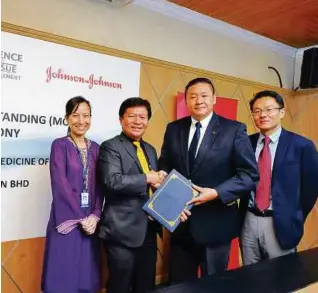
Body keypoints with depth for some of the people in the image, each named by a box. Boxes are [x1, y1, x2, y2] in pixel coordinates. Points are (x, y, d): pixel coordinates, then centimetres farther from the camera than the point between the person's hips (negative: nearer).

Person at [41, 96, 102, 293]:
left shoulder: (95, 148, 9)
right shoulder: (59, 145, -5)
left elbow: (99, 186, 6)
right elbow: (60, 185, -11)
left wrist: (94, 216, -7)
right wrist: (79, 218, -11)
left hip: (90, 220, 4)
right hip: (66, 220, -4)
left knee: (86, 274, 12)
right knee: (64, 273, 3)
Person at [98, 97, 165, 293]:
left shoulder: (150, 150, 16)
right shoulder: (110, 147, -8)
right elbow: (112, 181, -23)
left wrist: (160, 182, -2)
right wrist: (147, 178, -16)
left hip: (148, 230, 7)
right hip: (123, 231, -7)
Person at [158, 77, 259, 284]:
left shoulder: (234, 130, -6)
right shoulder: (173, 129, 5)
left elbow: (250, 175, -9)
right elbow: (164, 170, 7)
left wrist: (215, 193, -21)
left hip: (215, 223, -3)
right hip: (180, 221, 4)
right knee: (179, 285, 18)